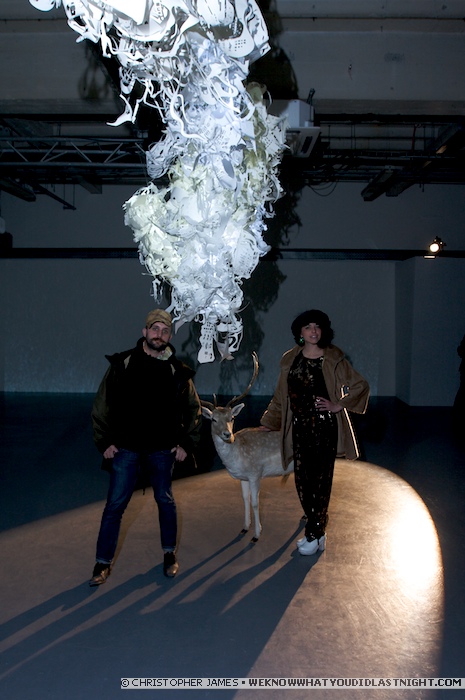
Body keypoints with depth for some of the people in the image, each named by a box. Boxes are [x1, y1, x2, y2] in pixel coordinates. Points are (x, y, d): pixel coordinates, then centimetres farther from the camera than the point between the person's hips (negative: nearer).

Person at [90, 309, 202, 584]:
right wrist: (105, 442, -2)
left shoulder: (178, 371, 1)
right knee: (115, 505, 1)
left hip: (162, 449, 1)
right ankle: (103, 563, 13)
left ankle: (170, 554, 30)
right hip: (126, 448, -1)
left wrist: (186, 444, 4)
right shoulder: (123, 364, -2)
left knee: (166, 501, 12)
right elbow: (102, 405, 2)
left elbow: (194, 409, 10)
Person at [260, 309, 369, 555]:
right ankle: (318, 529, 22)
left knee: (320, 479, -1)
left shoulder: (333, 359, -3)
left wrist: (339, 405, -7)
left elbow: (360, 385, 0)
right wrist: (267, 423, 18)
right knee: (302, 479, 5)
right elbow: (281, 397, 16)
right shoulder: (290, 360, 8)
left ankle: (314, 535, 11)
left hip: (325, 427, -4)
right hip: (300, 427, 4)